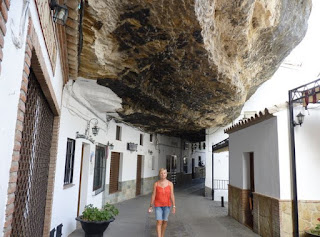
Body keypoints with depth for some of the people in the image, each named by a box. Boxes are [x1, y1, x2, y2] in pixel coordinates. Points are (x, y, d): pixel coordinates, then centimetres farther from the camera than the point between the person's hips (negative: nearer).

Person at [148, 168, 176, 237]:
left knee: (165, 221, 13)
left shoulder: (170, 183, -7)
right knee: (159, 222, -8)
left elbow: (172, 195, -6)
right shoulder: (156, 184, -8)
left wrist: (174, 206, -9)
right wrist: (151, 206, -2)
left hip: (166, 205, 1)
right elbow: (153, 195, -4)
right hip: (158, 205, -1)